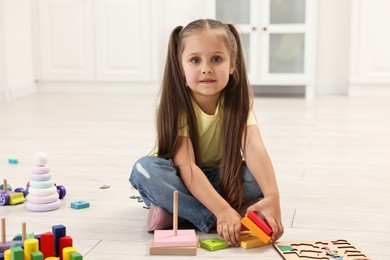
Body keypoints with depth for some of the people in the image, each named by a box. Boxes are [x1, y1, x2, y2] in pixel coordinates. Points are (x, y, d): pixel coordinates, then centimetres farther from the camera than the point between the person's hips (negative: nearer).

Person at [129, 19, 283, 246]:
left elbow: (253, 147, -35)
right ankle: (212, 219, -31)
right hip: (182, 179, -2)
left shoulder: (237, 102, -18)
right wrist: (221, 211, -48)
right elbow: (185, 165, -34)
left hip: (221, 177, 2)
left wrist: (272, 197, -52)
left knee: (257, 175, -28)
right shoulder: (176, 105, -25)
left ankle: (174, 209, -25)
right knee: (144, 170, -33)